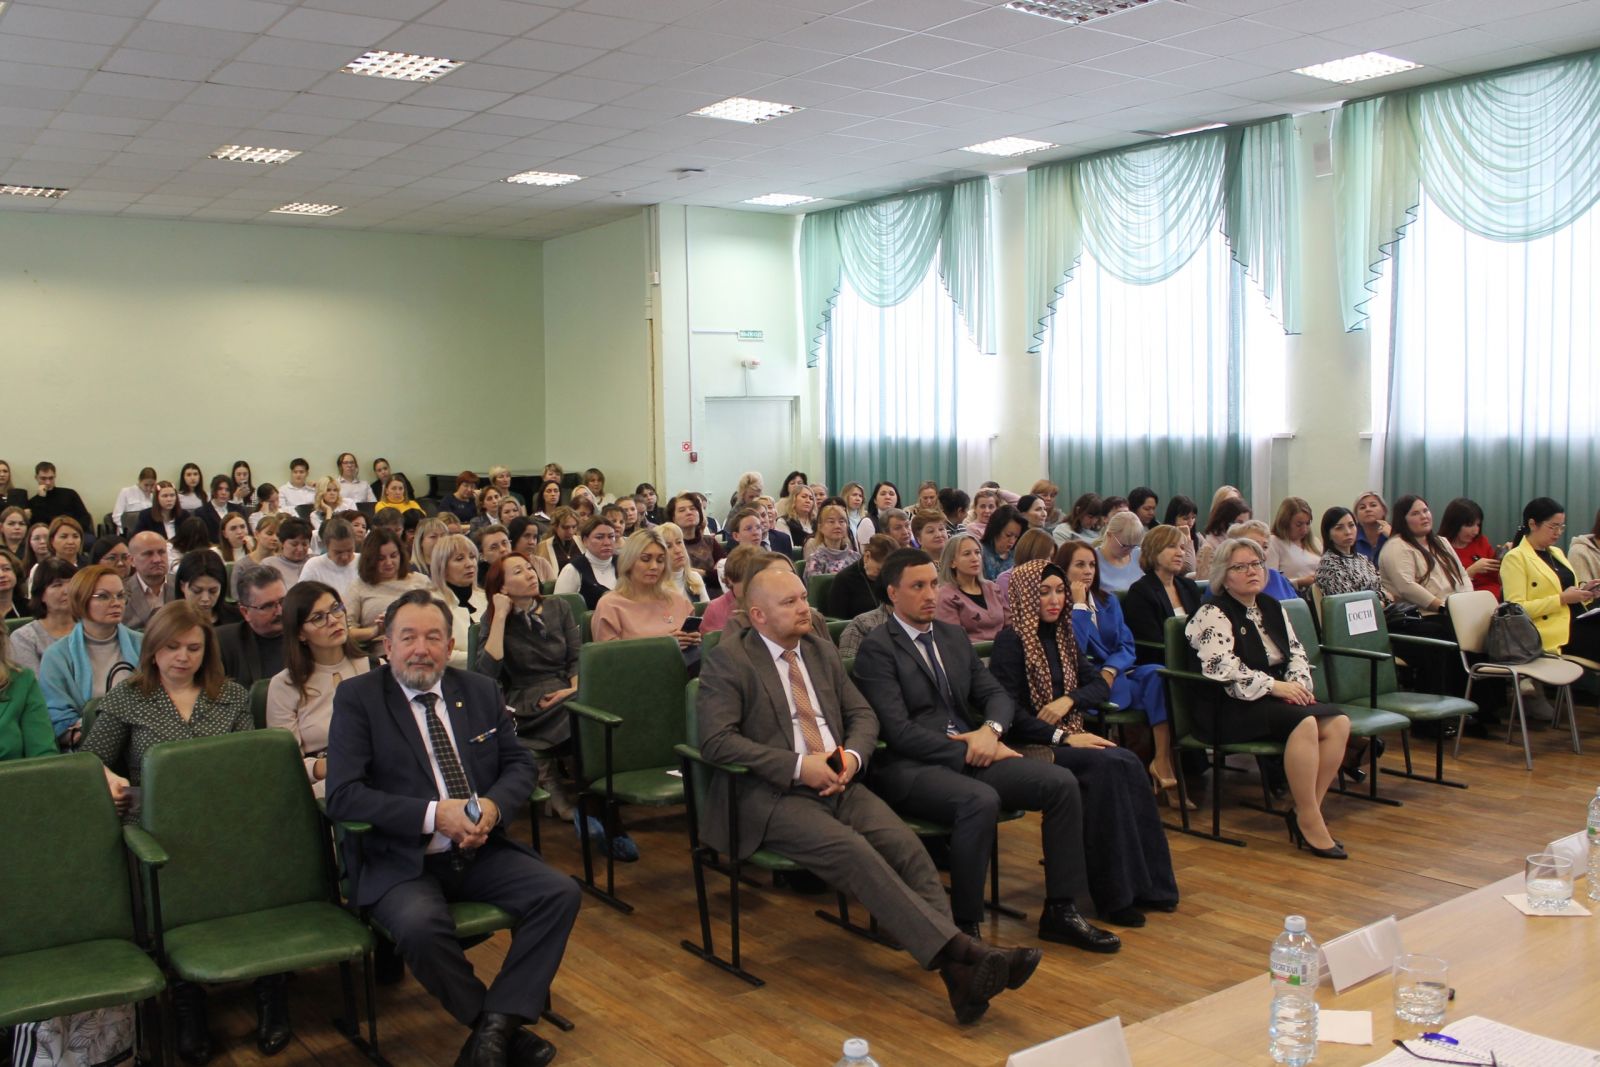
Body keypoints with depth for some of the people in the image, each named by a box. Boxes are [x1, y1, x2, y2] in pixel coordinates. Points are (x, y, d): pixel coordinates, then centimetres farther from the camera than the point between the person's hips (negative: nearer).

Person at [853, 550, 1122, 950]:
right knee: (981, 800, -36)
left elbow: (996, 695, 16)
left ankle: (1060, 910, -2)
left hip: (971, 753, 7)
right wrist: (969, 751, -15)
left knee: (1062, 783, -11)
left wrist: (991, 729, -8)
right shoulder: (876, 649, -6)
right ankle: (964, 926, -21)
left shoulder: (953, 637, 18)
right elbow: (899, 731, -14)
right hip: (911, 767, -7)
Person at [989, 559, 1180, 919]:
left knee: (1128, 764, -23)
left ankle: (1144, 885, -19)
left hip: (1066, 739, 7)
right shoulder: (1011, 640, -8)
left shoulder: (1062, 635, 16)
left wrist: (1069, 700, -7)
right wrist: (1062, 737, -21)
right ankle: (1114, 895, -24)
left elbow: (1099, 684, 14)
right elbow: (1008, 712, -15)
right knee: (1108, 765, -29)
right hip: (1029, 746, -7)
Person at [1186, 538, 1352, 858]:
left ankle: (1307, 812, -11)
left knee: (1338, 722, -15)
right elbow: (1223, 669, -19)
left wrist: (1297, 684, -3)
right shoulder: (1212, 615, -7)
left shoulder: (1272, 608, 18)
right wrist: (1274, 686, -21)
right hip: (1229, 709, -8)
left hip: (1274, 698, 8)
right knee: (1304, 721, -31)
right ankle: (1308, 820, -22)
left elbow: (1296, 653, 19)